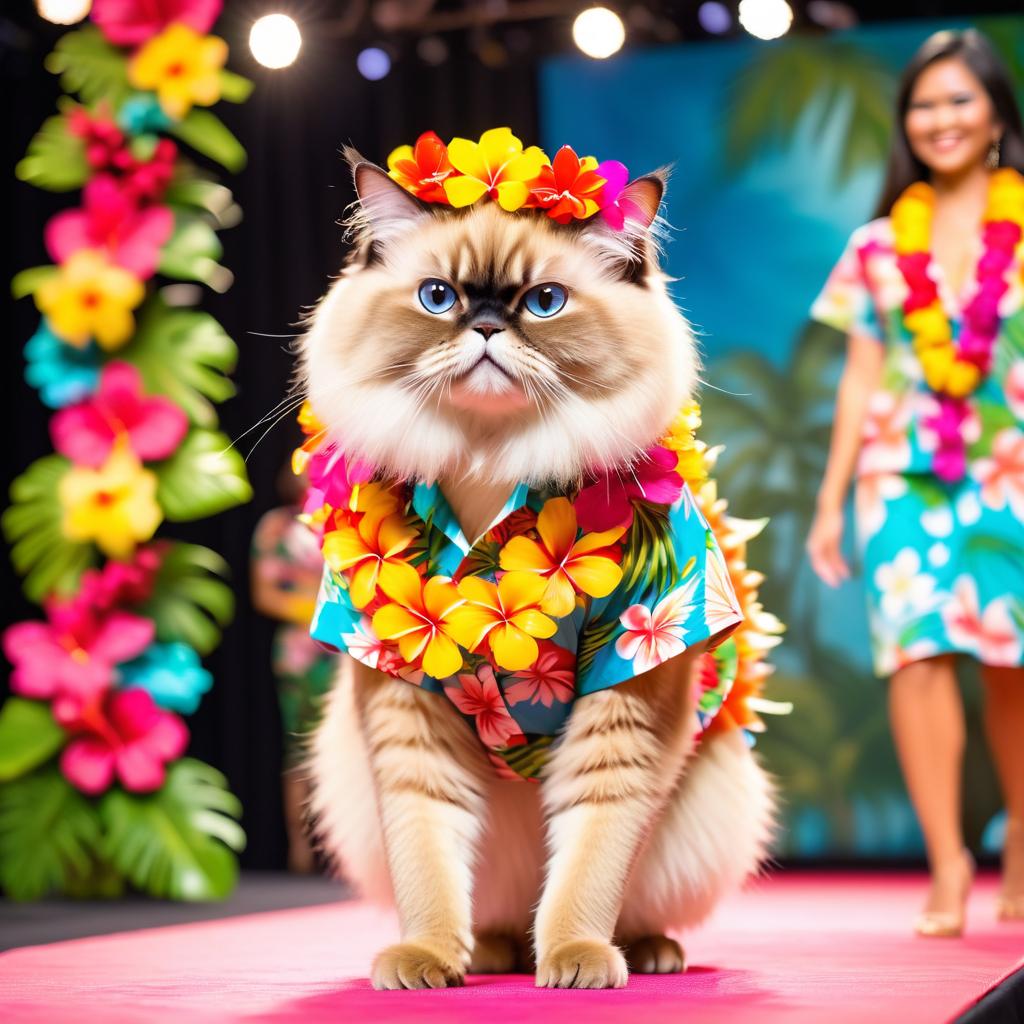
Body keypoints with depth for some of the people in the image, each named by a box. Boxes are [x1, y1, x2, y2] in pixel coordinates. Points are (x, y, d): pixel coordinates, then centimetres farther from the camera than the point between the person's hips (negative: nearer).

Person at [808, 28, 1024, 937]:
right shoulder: (878, 247, 11)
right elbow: (861, 377, 12)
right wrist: (831, 499, 9)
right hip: (903, 477, 1)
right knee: (917, 654, -11)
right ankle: (946, 863, -7)